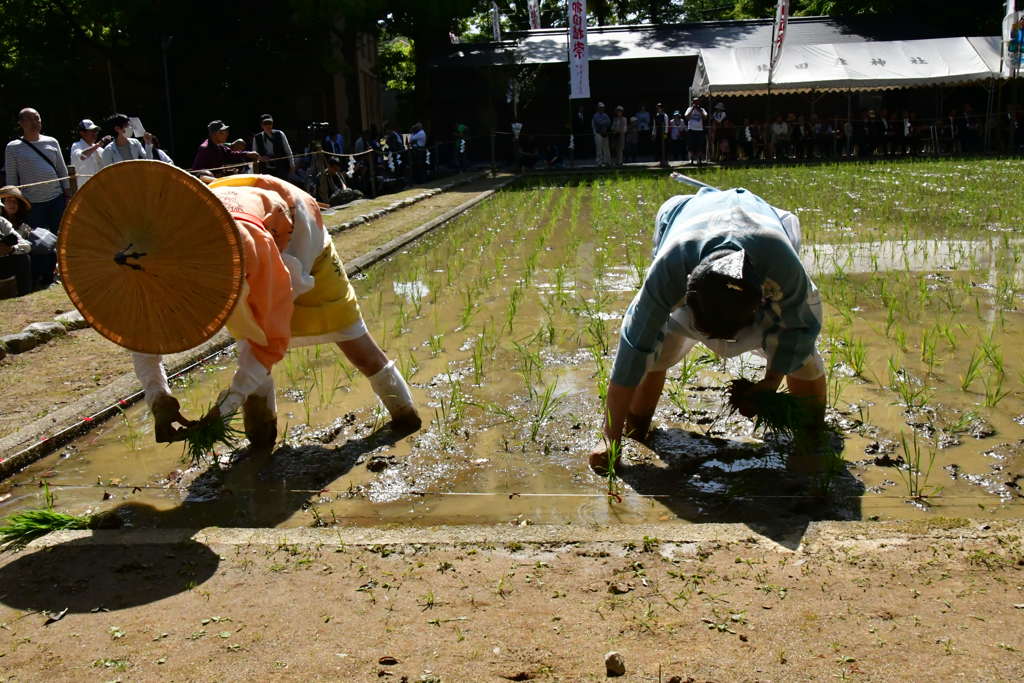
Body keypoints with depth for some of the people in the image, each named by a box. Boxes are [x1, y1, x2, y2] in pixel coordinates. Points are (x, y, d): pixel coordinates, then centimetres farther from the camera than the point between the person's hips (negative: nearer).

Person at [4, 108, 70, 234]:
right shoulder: (13, 147, 1)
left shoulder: (52, 142, 8)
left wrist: (67, 194, 8)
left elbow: (62, 169, 12)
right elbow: (11, 178, 3)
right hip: (32, 203, -2)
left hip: (57, 199, 2)